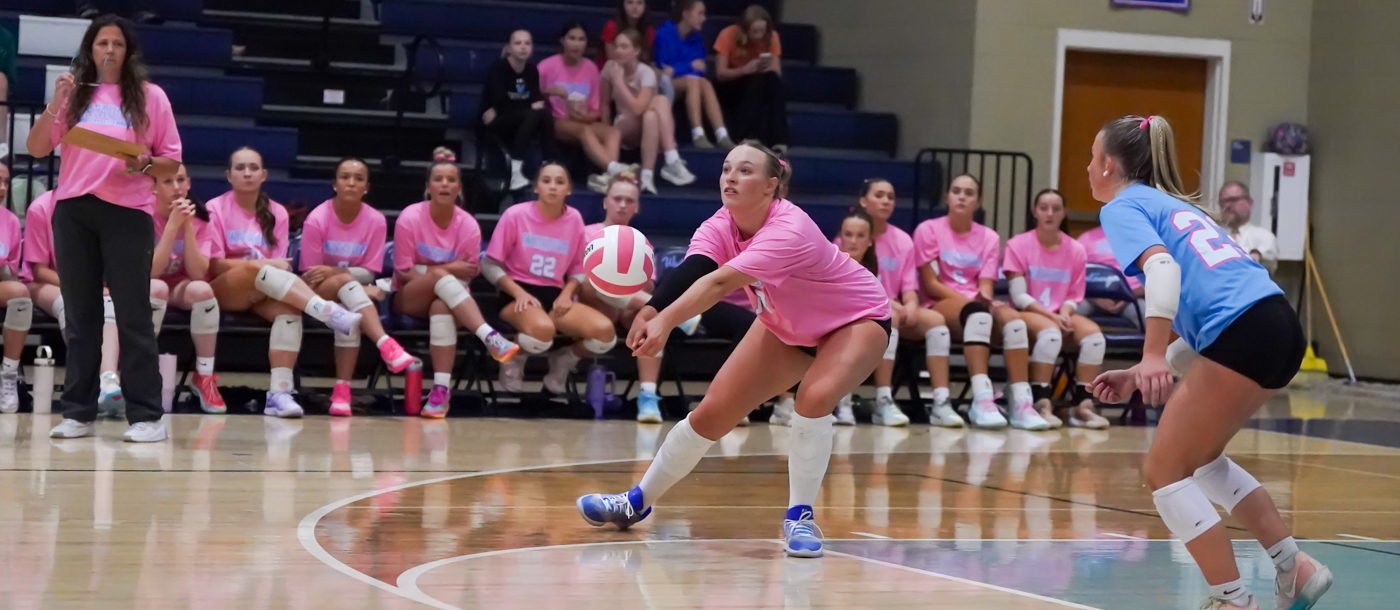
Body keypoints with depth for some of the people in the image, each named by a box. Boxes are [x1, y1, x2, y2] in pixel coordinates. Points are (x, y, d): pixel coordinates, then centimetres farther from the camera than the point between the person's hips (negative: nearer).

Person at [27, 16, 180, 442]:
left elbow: (172, 162, 6)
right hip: (73, 210, 3)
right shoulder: (74, 93, 11)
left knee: (133, 314, -5)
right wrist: (55, 105, -6)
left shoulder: (150, 96, 6)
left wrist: (146, 164, -14)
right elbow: (36, 149, 6)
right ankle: (78, 412, 8)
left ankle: (146, 415, -5)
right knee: (80, 314, 5)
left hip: (127, 211, -3)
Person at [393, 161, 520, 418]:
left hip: (448, 297, 1)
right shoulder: (410, 218, -12)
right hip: (409, 299, -1)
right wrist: (448, 269, -18)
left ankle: (441, 389, -45)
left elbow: (467, 276, -4)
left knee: (442, 306, -37)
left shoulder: (468, 225, -8)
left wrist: (444, 271, -21)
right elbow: (404, 273, -10)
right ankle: (490, 337, -49)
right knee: (439, 275, -35)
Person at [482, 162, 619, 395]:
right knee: (543, 329, -41)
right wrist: (519, 293, -16)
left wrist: (566, 295, -7)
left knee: (605, 331, -23)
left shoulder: (574, 219, 5)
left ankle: (562, 360, 10)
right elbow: (490, 265, -2)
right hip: (519, 295, -4)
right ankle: (514, 358, -3)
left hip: (555, 296, 4)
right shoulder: (516, 215, -6)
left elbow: (578, 269, 14)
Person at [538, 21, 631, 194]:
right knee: (584, 131, -36)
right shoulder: (547, 66, -2)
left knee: (614, 132, -27)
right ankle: (615, 169, -59)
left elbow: (596, 111, 8)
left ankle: (609, 175, -54)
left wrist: (585, 115, -14)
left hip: (584, 123, 4)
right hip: (554, 124, -4)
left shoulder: (591, 68, 8)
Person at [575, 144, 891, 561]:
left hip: (857, 319, -6)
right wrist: (650, 311, -57)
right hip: (787, 326, 6)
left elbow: (721, 282, -49)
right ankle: (639, 502, 18)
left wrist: (666, 320, -62)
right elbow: (690, 272, -36)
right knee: (713, 412, 1)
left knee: (814, 398, -32)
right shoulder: (720, 226, -18)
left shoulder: (789, 230, -37)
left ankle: (800, 517, -15)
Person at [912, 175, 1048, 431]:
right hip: (939, 306, -4)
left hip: (977, 305, 4)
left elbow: (985, 285, 4)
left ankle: (1022, 403, -38)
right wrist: (970, 301, -16)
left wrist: (985, 298, -21)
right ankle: (982, 399, -53)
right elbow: (930, 284, -5)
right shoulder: (928, 230, 2)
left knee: (1013, 318, -30)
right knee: (978, 313, -38)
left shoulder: (989, 237, 12)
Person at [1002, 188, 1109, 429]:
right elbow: (1019, 296, -8)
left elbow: (1074, 296, 9)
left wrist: (1064, 313, -14)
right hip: (1028, 313, -4)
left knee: (1094, 335, -26)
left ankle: (1082, 405, -23)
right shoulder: (1019, 245, -3)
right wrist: (1051, 315, -19)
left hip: (1061, 314, 4)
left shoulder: (1076, 250, 5)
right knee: (1050, 332, -37)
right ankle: (1041, 404, -36)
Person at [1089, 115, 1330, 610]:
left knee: (1164, 472, 3)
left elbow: (1162, 266, -17)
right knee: (1198, 458, 24)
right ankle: (1296, 568, 21)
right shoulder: (1174, 205, 29)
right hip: (1279, 325, 9)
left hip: (1243, 332, -9)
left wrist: (1153, 358, -25)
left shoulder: (1123, 206, 5)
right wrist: (1138, 377, 25)